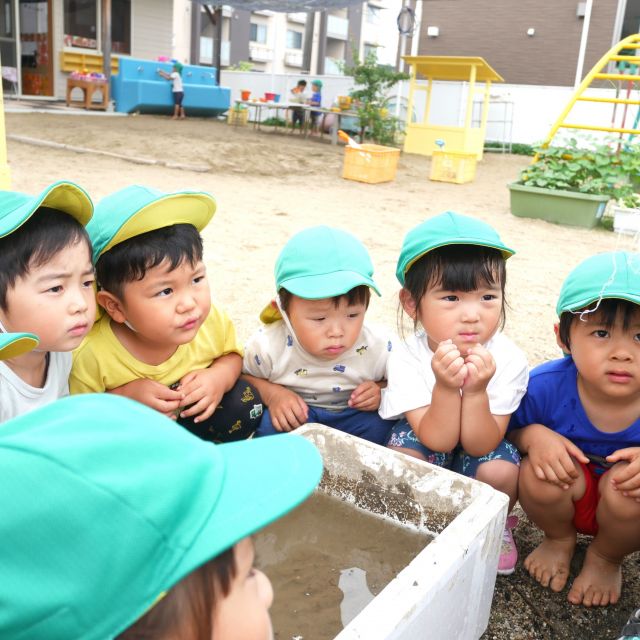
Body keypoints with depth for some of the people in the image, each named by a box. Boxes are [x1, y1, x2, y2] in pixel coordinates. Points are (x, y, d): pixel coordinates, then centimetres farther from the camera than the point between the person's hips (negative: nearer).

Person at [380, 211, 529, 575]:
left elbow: (478, 445, -27)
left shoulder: (508, 359, -26)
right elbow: (437, 441, -30)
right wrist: (446, 387, -47)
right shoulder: (408, 359, -27)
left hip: (482, 442, 0)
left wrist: (476, 390, -44)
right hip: (427, 437, 0)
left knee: (500, 471, -29)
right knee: (403, 456, -29)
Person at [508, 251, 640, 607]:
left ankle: (606, 558, 5)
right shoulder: (545, 386, -25)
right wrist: (534, 436, -29)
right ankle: (560, 539, 8)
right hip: (566, 493, 1)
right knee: (539, 471, -30)